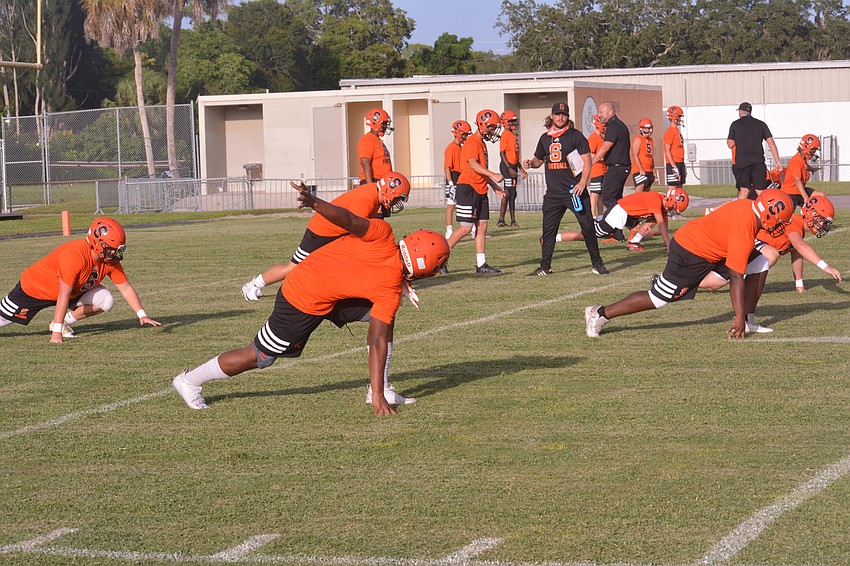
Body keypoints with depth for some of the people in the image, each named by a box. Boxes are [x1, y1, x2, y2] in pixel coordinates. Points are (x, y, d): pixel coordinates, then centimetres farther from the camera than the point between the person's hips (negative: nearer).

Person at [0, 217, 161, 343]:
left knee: (106, 301, -12)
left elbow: (126, 288, -4)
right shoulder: (74, 256, -37)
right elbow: (63, 296, -36)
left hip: (74, 291, 7)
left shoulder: (110, 259, -15)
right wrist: (56, 333, -36)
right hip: (33, 289, -7)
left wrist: (142, 315, -12)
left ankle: (64, 322, -1)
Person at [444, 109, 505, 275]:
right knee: (466, 227, -11)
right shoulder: (472, 142, -11)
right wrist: (492, 175, -36)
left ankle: (481, 265, 7)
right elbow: (473, 165, -26)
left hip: (480, 190, 10)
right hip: (468, 188, -10)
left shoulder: (482, 143, 19)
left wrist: (495, 186, 21)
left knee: (482, 226, 6)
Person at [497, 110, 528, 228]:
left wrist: (521, 169, 22)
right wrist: (509, 168, -22)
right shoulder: (505, 134, -11)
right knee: (508, 193, -10)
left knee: (511, 194, 10)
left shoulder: (513, 135, 17)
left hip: (513, 166, 10)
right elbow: (502, 153, -16)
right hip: (507, 166, -10)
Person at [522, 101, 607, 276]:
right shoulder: (545, 138, 13)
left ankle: (597, 262, 9)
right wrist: (531, 163, 2)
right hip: (553, 193, 5)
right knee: (548, 229, 4)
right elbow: (539, 159, 26)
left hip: (574, 190, -5)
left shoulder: (575, 136, -2)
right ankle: (545, 266, 12)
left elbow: (587, 160, -5)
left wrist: (582, 182, -17)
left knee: (587, 226, -4)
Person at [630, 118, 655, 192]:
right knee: (640, 189, -20)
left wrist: (653, 170, 17)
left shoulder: (650, 140, 18)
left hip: (649, 171, 8)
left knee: (646, 191, 8)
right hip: (640, 170, -8)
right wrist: (641, 170, -18)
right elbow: (635, 156, -13)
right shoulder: (637, 139, -7)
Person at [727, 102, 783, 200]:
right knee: (761, 191, -1)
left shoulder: (735, 124, 3)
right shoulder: (761, 124, 9)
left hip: (741, 161, -1)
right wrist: (778, 161, 5)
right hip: (758, 162, 1)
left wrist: (728, 140, 24)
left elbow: (731, 145, 1)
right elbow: (771, 143, 4)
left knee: (744, 189, 6)